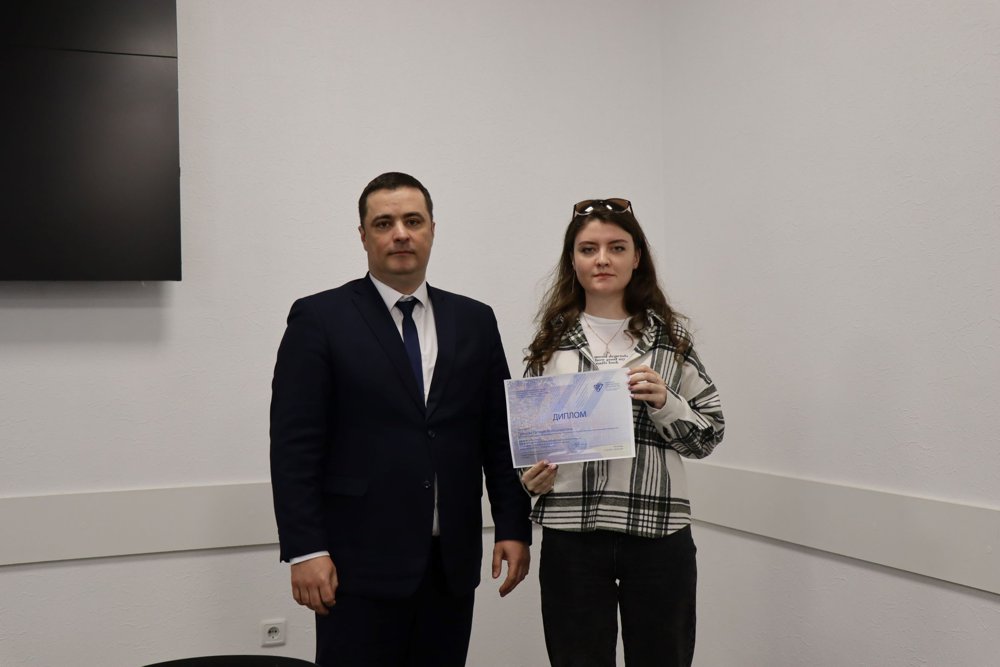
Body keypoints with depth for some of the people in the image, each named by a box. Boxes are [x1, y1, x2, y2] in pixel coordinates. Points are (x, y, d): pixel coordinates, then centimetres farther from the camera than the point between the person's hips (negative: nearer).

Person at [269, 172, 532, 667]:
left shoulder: (475, 321, 9)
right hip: (361, 561, -3)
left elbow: (499, 435, 10)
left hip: (452, 562, 4)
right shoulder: (320, 318, -2)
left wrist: (514, 527, 5)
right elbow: (294, 444, -6)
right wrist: (304, 550, -11)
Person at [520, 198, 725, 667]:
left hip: (659, 534, 0)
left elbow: (708, 436, 4)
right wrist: (531, 479, -4)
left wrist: (663, 401, -12)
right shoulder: (551, 341, 7)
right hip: (571, 536, 1)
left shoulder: (670, 337, 4)